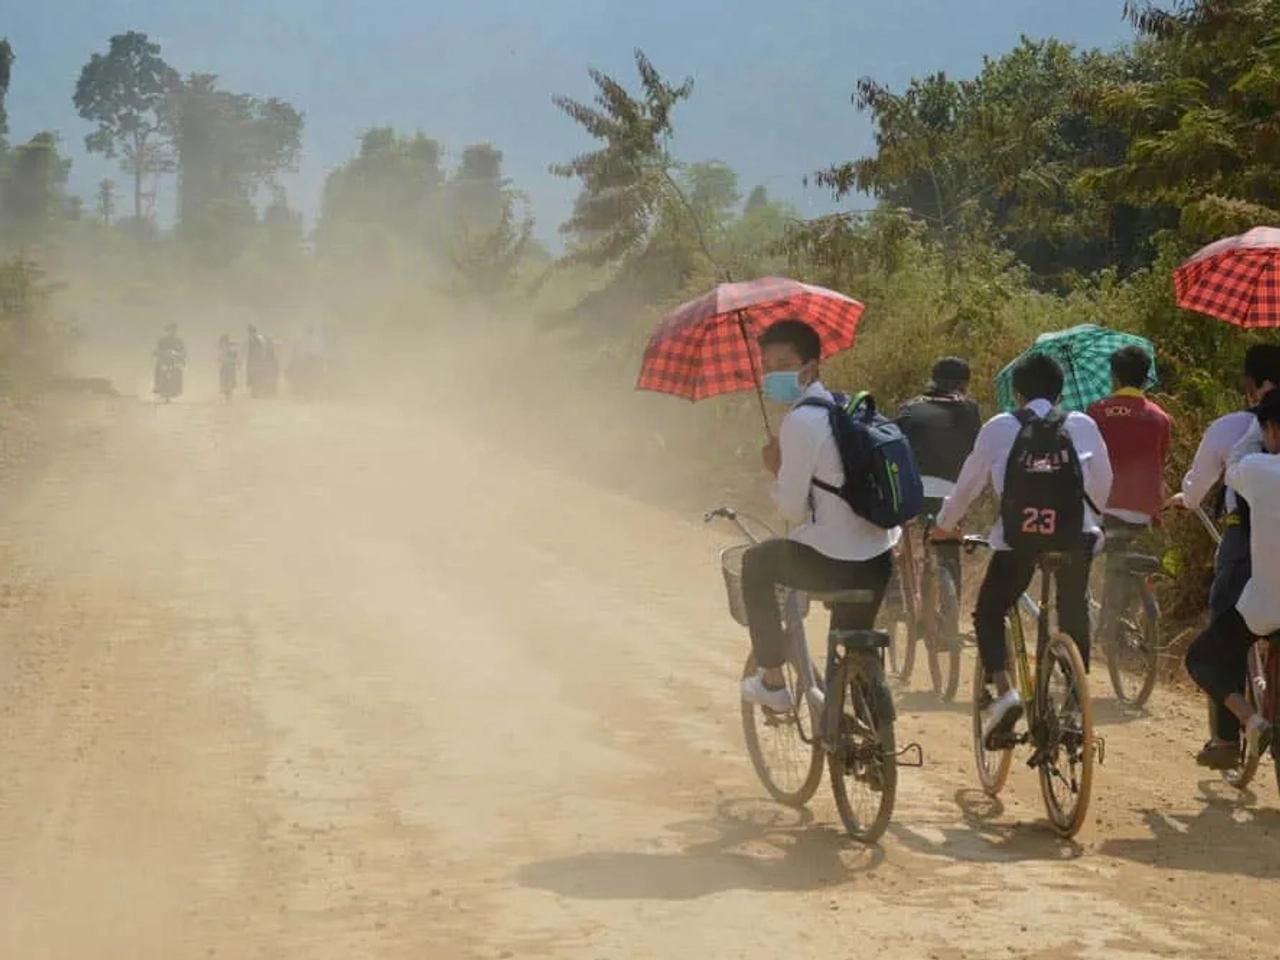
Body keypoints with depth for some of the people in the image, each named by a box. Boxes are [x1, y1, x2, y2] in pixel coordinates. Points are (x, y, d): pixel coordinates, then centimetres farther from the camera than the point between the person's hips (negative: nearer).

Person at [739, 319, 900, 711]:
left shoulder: (800, 421, -14)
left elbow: (792, 509, -11)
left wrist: (775, 470, 5)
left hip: (832, 562, -7)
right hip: (879, 560, 7)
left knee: (756, 564, 19)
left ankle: (772, 682, 20)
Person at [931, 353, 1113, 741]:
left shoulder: (999, 428, 9)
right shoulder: (1083, 425, 14)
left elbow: (970, 482, 16)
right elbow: (1103, 481, 18)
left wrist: (944, 526, 31)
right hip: (1075, 533, 2)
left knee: (988, 614, 12)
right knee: (1074, 619, 20)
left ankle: (1004, 691, -9)